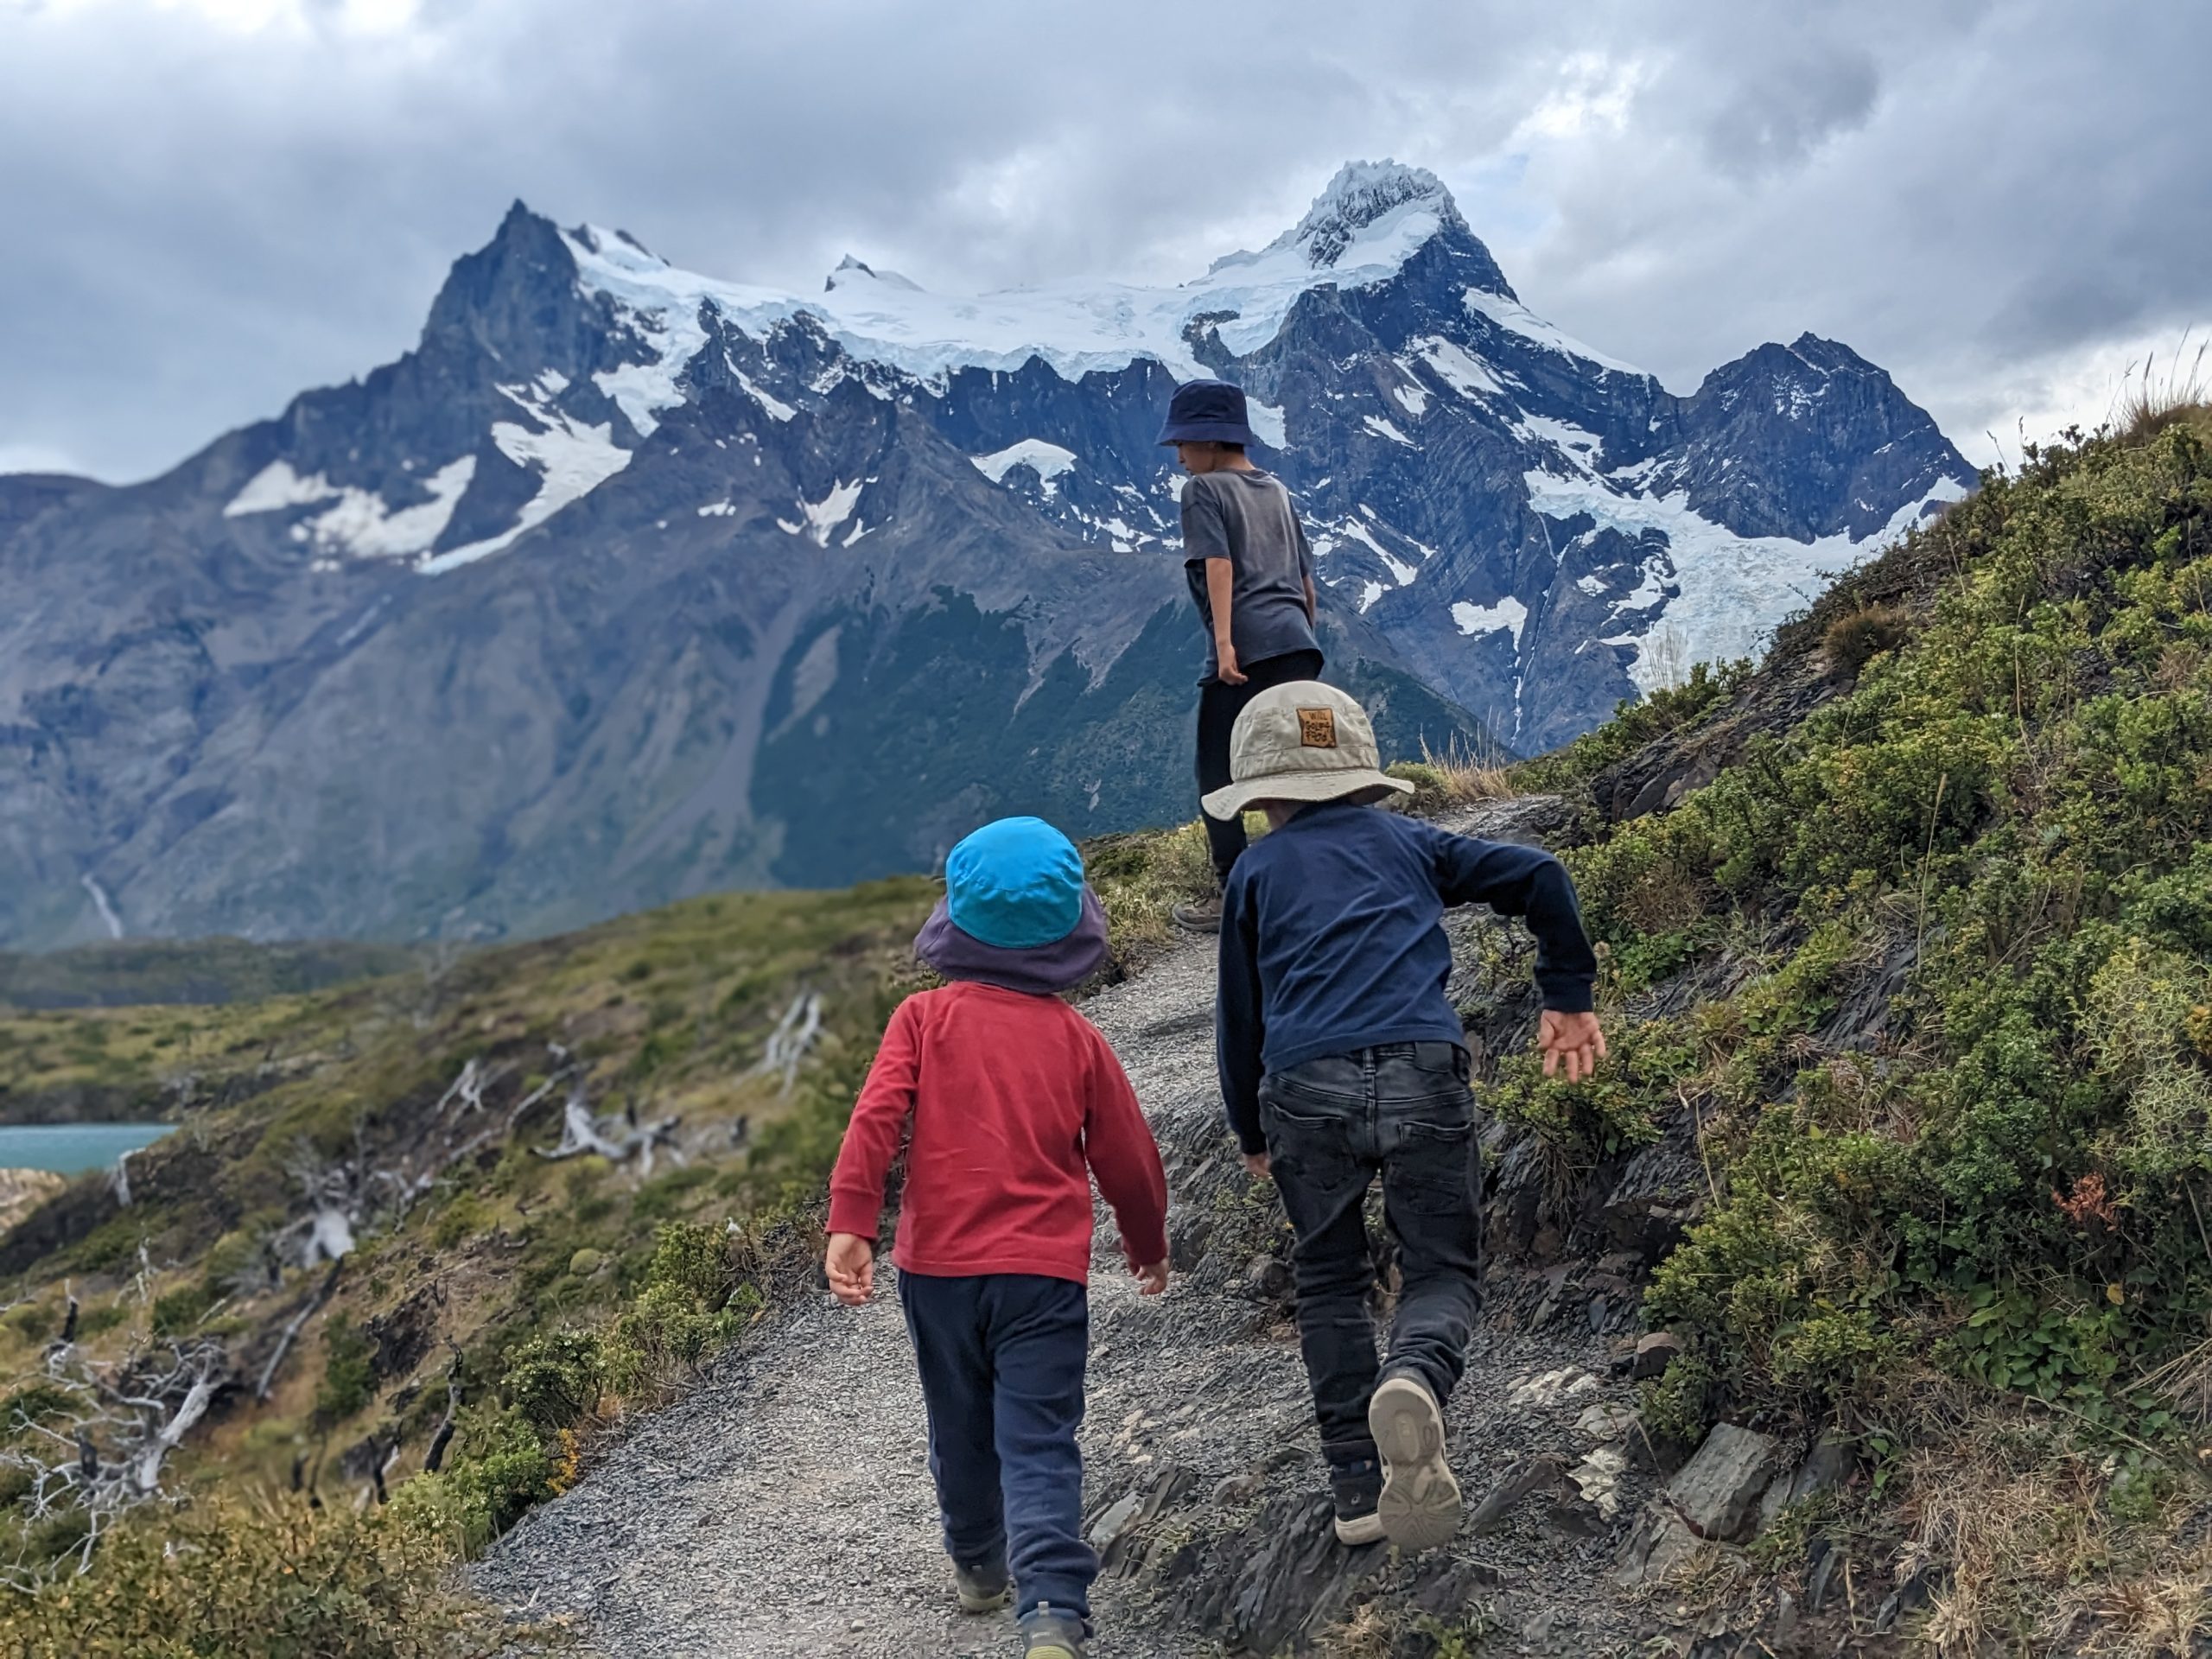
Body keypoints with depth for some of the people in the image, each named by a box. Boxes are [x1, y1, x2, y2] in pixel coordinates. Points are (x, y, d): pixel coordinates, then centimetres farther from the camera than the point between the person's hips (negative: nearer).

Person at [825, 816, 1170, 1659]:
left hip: (938, 1266, 1)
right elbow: (1126, 1156, 9)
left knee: (961, 1430, 21)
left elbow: (875, 1119, -13)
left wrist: (850, 1225, -13)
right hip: (1045, 1272, -1)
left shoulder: (924, 1017, 0)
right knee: (1039, 1445, -3)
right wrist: (1149, 1243, 25)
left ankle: (979, 1565, 41)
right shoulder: (1077, 1037, 2)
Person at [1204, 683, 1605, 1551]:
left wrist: (1252, 1136, 29)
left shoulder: (1255, 871, 18)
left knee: (1328, 1282, 17)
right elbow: (1539, 875, 12)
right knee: (1442, 1268, 10)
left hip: (1305, 1089, 0)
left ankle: (1360, 1489, 14)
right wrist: (1570, 999, 20)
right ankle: (1414, 1379, -24)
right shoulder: (1407, 841, 21)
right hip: (1422, 1074, 0)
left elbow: (1239, 1016, 19)